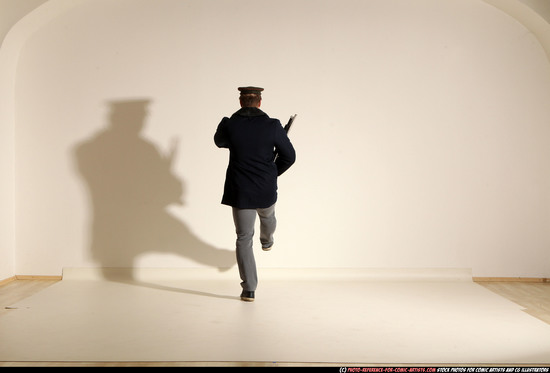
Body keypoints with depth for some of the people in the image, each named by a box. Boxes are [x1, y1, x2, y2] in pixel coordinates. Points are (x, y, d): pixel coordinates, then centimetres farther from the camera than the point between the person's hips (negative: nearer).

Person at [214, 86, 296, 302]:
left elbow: (219, 142, 13)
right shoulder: (272, 126, -12)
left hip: (240, 192, -1)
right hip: (266, 190, 1)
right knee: (267, 216, 35)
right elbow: (289, 156, -4)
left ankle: (248, 290, 9)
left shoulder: (228, 125, -11)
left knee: (244, 239, 9)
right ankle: (267, 241, 67)